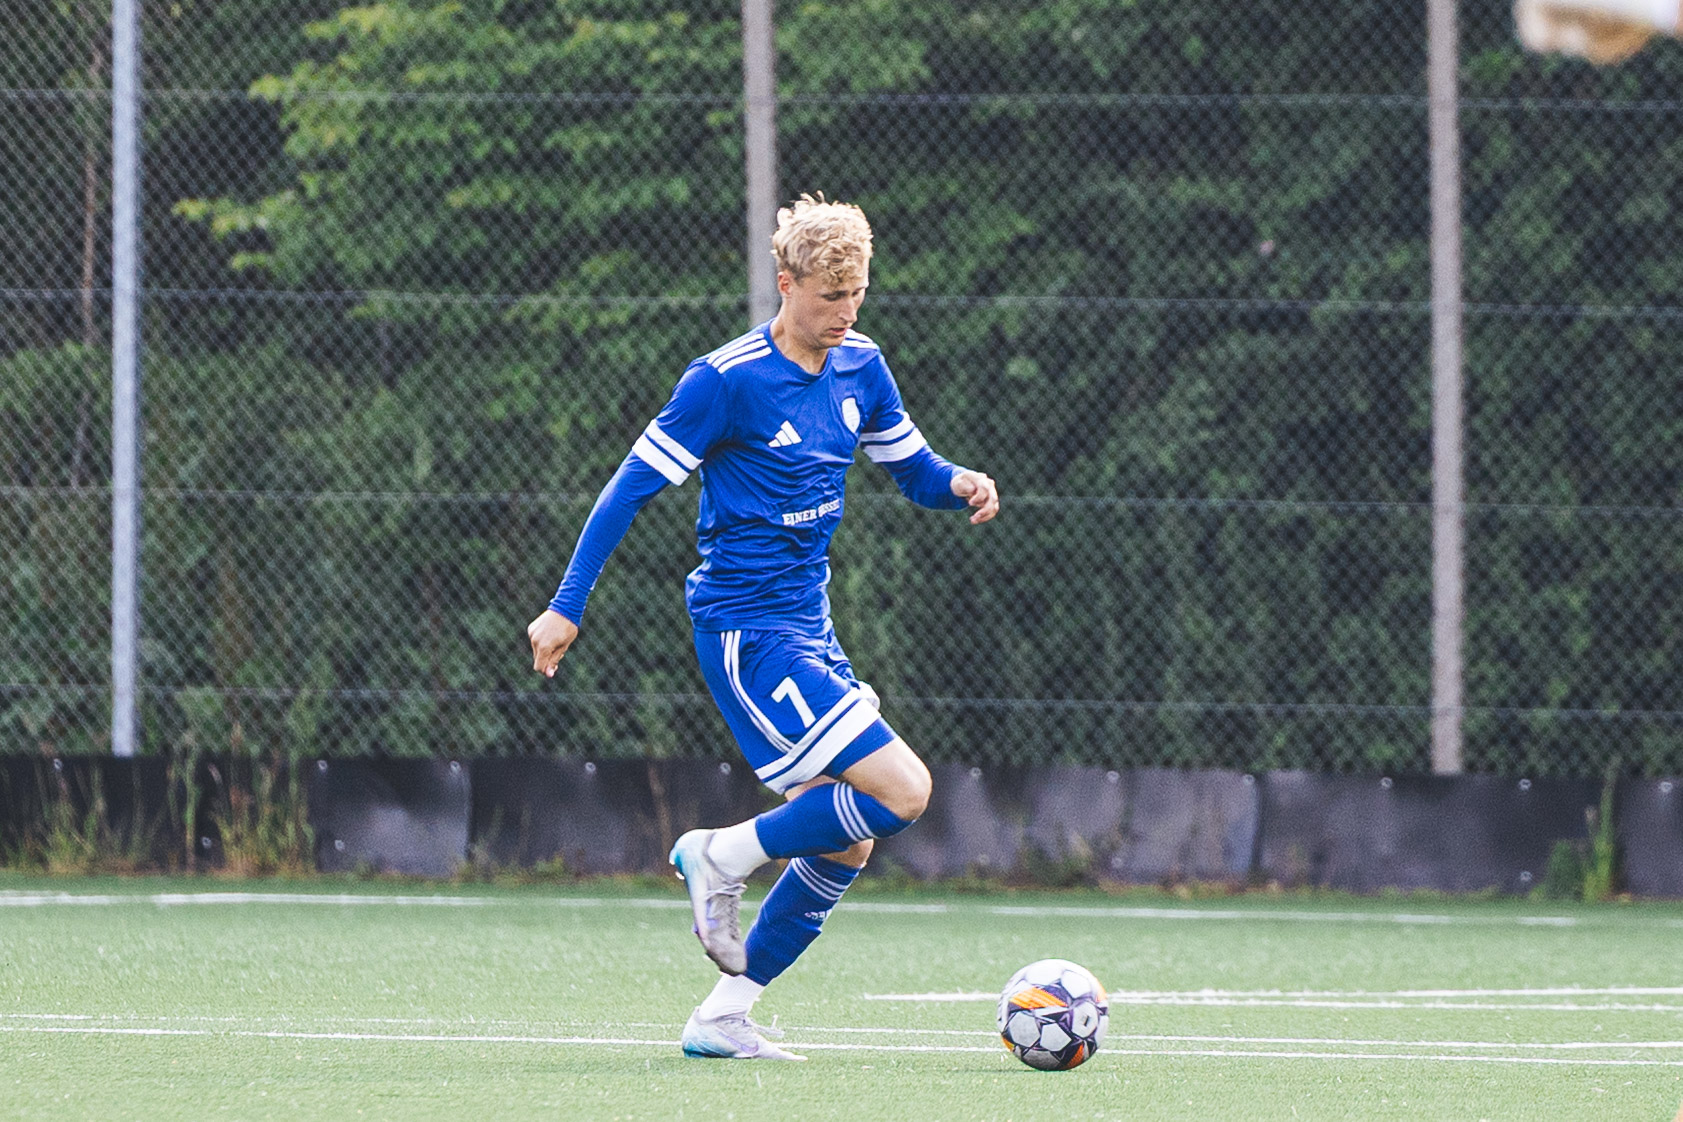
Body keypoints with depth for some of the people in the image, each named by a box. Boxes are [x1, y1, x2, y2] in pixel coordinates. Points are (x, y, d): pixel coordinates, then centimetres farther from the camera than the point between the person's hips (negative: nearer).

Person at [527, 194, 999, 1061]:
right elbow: (632, 487, -11)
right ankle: (723, 859, 0)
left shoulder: (859, 368, 6)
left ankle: (724, 1018, 12)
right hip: (748, 631, -8)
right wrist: (567, 607, -12)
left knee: (845, 842, 6)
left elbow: (912, 468, 18)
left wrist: (957, 486, -7)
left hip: (808, 630, 8)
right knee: (901, 790, -17)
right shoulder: (726, 380, -15)